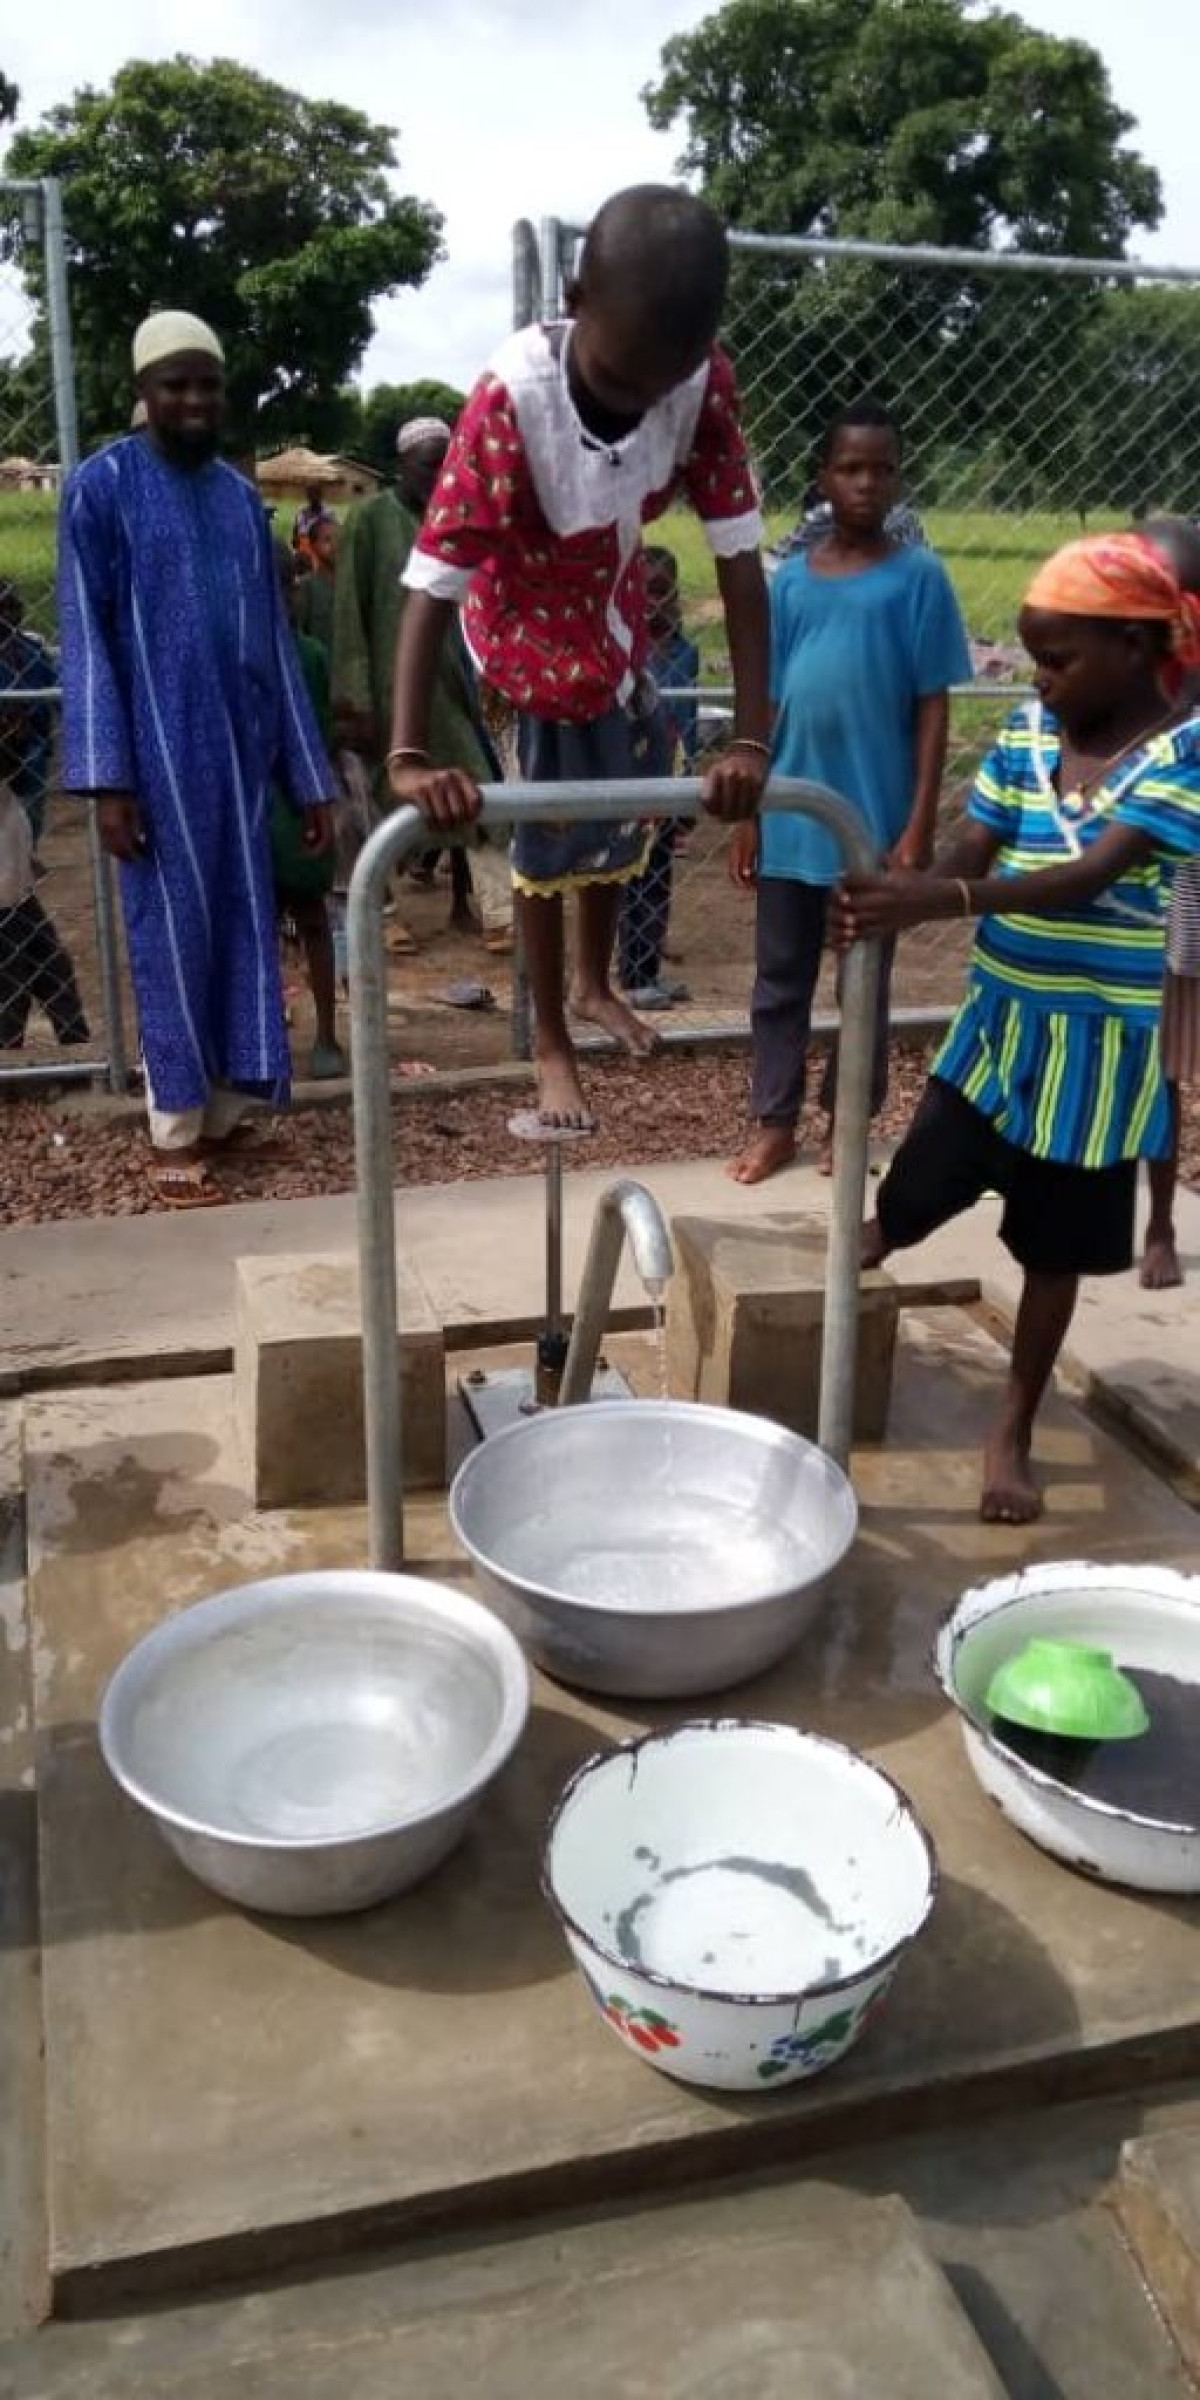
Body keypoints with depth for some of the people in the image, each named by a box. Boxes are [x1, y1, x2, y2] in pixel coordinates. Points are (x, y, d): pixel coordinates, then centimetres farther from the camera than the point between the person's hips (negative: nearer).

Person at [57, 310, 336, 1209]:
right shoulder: (102, 486, -3)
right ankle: (174, 1132, 10)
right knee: (173, 935, -1)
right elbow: (86, 638, -7)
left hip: (242, 754, 5)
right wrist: (106, 776, -16)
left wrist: (311, 776, 8)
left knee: (243, 931, 7)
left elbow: (276, 642, 12)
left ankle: (225, 1112, 19)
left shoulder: (241, 496, 12)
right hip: (160, 754, -5)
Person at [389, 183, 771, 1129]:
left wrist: (752, 735, -29)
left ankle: (596, 985, 43)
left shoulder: (707, 382, -26)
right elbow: (434, 577, -39)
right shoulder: (512, 396, -37)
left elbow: (740, 555, -24)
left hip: (618, 616, 4)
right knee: (547, 841, 4)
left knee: (623, 818, 18)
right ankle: (552, 1045, 22)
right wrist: (410, 754, -48)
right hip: (531, 627, -4)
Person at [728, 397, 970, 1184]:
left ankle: (846, 1123, 23)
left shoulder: (918, 575, -3)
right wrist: (748, 814, 6)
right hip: (789, 819, 3)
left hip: (875, 820, -3)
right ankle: (775, 1124, 22)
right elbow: (766, 704, 8)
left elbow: (933, 707, -5)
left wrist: (920, 826, -11)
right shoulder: (792, 579, 7)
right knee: (780, 979, 10)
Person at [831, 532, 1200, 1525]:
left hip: (1097, 1040, -3)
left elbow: (1091, 876, -27)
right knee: (909, 1201, 8)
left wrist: (941, 902, -40)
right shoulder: (1029, 732, 2)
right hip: (997, 1017, 4)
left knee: (1054, 1245, 9)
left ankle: (1012, 1435, 26)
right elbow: (969, 852, -2)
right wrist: (892, 899, -25)